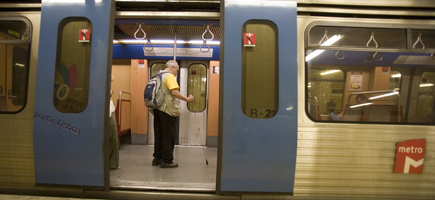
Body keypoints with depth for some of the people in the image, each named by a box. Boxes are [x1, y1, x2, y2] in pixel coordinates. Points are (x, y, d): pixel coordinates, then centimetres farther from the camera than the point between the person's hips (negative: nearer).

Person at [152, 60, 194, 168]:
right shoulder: (170, 76, -10)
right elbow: (174, 92, -22)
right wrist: (187, 99, -16)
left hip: (157, 109, 9)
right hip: (167, 110, -9)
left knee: (159, 134, 14)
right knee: (168, 136, -2)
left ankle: (157, 158, 22)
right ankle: (166, 161, 4)